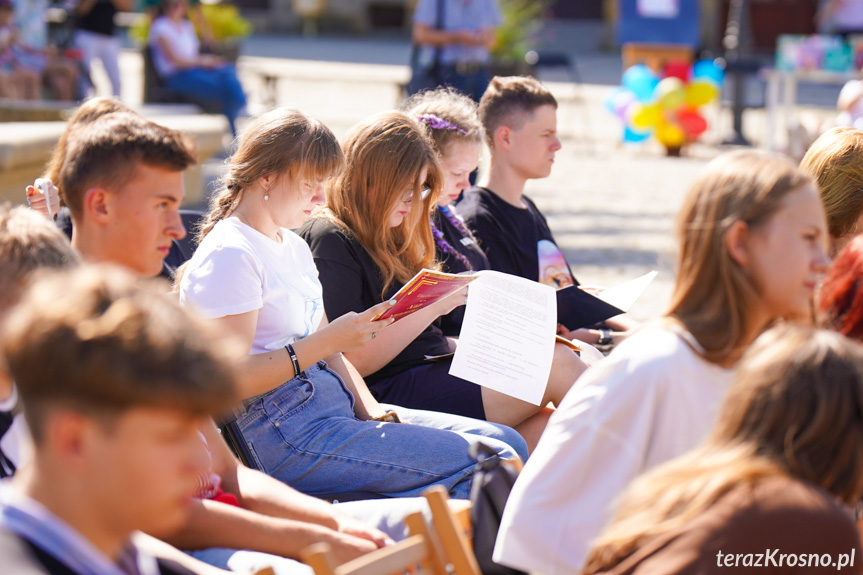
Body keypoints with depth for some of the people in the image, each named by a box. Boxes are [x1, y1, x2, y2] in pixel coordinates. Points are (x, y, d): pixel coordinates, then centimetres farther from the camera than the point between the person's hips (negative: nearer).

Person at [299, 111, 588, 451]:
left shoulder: (385, 237, 23)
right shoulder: (330, 242, -7)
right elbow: (354, 361, -15)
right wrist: (432, 306, -17)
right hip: (394, 393, -9)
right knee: (557, 364, -16)